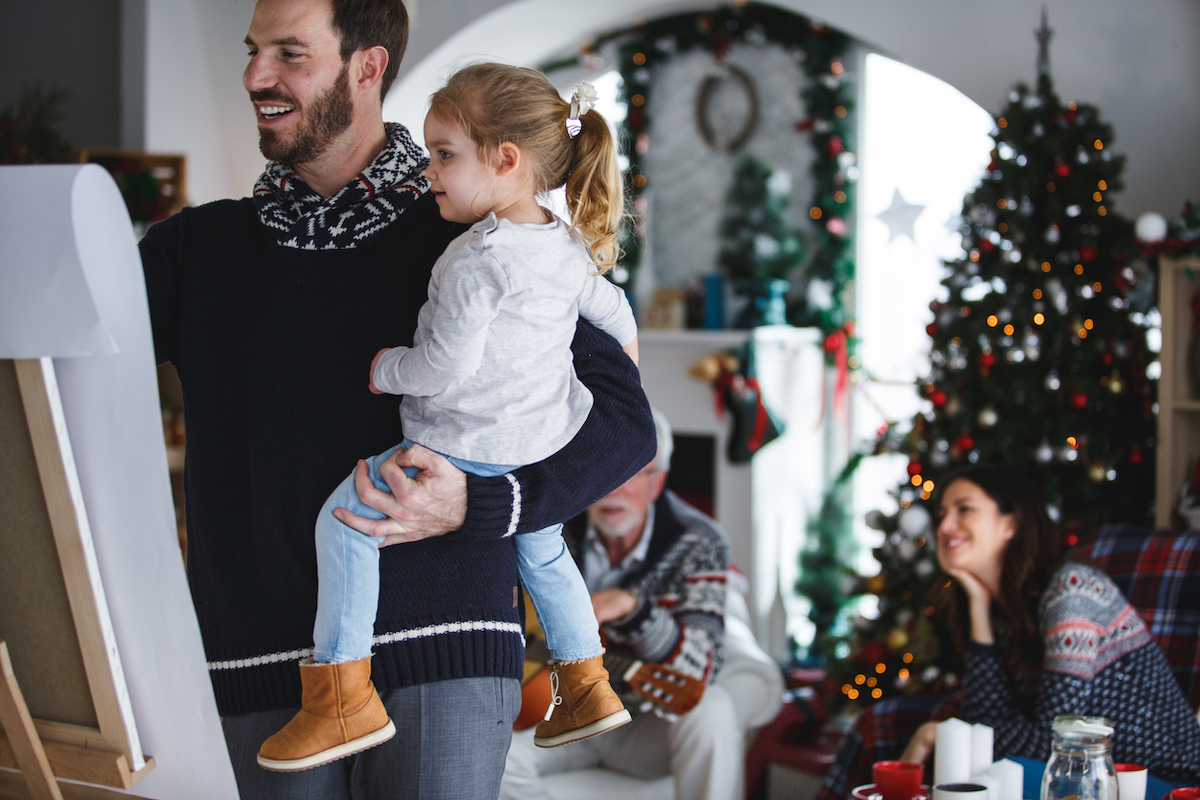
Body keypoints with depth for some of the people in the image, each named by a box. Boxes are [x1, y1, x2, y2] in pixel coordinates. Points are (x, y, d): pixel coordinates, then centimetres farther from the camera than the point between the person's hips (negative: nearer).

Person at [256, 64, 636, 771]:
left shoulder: (476, 260, -22)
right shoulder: (569, 249, 4)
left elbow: (447, 366, -25)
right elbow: (614, 309, 22)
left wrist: (386, 369, -6)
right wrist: (626, 362, 43)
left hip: (472, 448, -9)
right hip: (549, 443, 9)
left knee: (345, 518, -2)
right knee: (541, 549, 32)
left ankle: (342, 693, -4)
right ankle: (586, 686, 38)